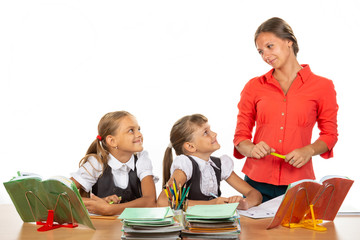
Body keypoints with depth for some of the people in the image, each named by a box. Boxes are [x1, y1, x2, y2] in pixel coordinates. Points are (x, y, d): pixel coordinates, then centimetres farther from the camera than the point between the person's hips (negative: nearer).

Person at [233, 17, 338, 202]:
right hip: (257, 182, 1)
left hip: (298, 183, -1)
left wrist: (309, 151, -10)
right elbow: (240, 136, 7)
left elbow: (329, 135, 8)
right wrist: (251, 149, -14)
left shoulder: (322, 86, 3)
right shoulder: (254, 87, 7)